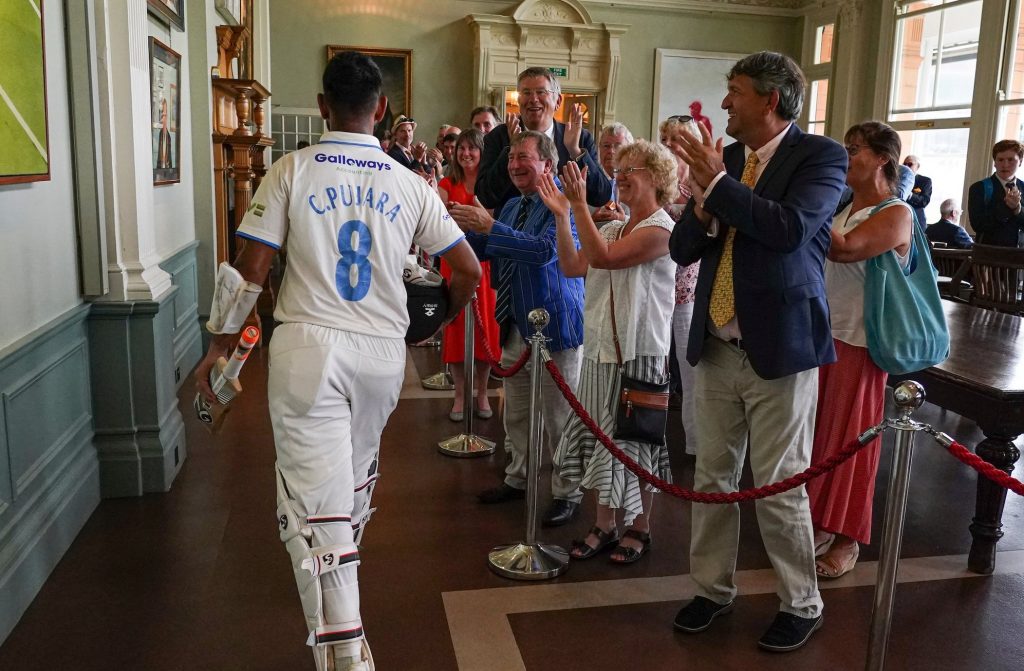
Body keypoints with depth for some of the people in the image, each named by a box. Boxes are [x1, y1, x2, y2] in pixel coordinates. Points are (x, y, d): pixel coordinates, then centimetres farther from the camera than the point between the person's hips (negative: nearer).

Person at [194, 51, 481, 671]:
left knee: (316, 499, -3)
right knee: (355, 481, 24)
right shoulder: (410, 184, 5)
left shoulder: (292, 171, -2)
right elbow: (470, 271, 5)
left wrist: (220, 348, 4)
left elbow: (251, 270, -7)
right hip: (383, 352, 4)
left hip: (309, 346, -3)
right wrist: (438, 318, 23)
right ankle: (339, 573, 47)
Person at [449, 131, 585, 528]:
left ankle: (567, 495, 16)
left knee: (558, 417, 2)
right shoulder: (512, 207, 14)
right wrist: (457, 223, -2)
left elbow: (545, 250, -29)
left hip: (553, 326, -8)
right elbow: (482, 250, 16)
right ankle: (517, 479, 36)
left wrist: (489, 227, -31)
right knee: (516, 413, 19)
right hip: (515, 326, 8)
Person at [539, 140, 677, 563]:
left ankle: (639, 529, 21)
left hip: (639, 350, -7)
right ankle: (604, 526, 25)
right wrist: (562, 215, -1)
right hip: (602, 347, 7)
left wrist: (580, 203, -21)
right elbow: (573, 267, 4)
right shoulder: (615, 229, 13)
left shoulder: (661, 228, -11)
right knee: (603, 438, 12)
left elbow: (602, 256, -22)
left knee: (634, 438, 4)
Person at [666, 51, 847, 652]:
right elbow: (682, 249, 7)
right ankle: (713, 588, 29)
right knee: (713, 477, 13)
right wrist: (703, 205, -12)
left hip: (780, 347, -5)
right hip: (718, 347, 6)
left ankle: (802, 604, 23)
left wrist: (716, 184, -19)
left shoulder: (820, 156, -6)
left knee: (780, 486, 3)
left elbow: (791, 228, -24)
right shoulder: (725, 158, 9)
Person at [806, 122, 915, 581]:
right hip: (824, 333, 7)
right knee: (820, 431, 12)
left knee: (848, 436, 3)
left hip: (858, 341, -7)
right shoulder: (844, 208, 10)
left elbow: (842, 250, -28)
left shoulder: (896, 214, -13)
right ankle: (821, 525, 26)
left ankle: (847, 539, 18)